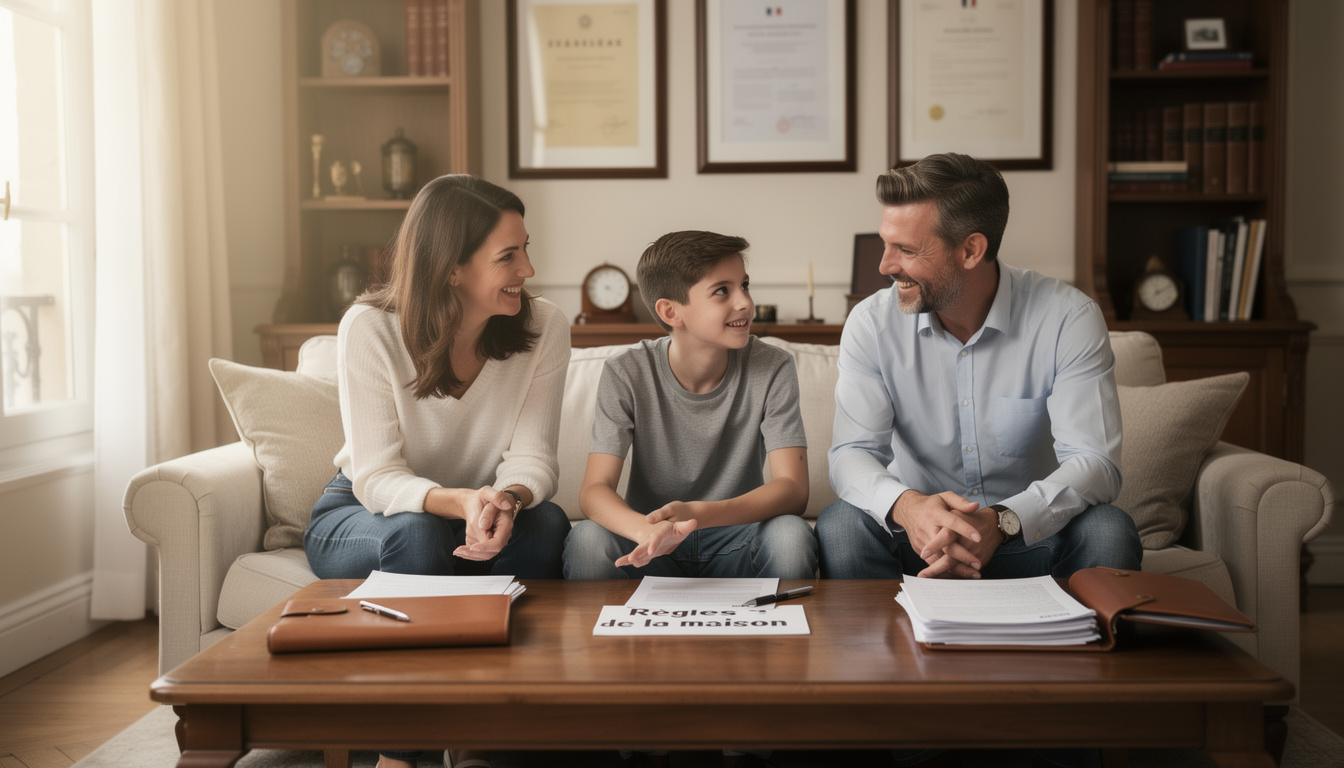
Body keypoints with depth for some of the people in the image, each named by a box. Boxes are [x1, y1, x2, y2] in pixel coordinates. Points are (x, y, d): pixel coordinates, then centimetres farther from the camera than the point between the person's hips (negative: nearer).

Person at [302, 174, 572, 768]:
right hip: (363, 512, -2)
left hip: (480, 515, 2)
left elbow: (532, 454, -17)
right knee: (416, 534, -37)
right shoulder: (370, 328, -22)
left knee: (544, 523, -30)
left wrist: (507, 499, -42)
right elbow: (376, 477, -24)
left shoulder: (544, 328, -14)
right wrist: (461, 501, -45)